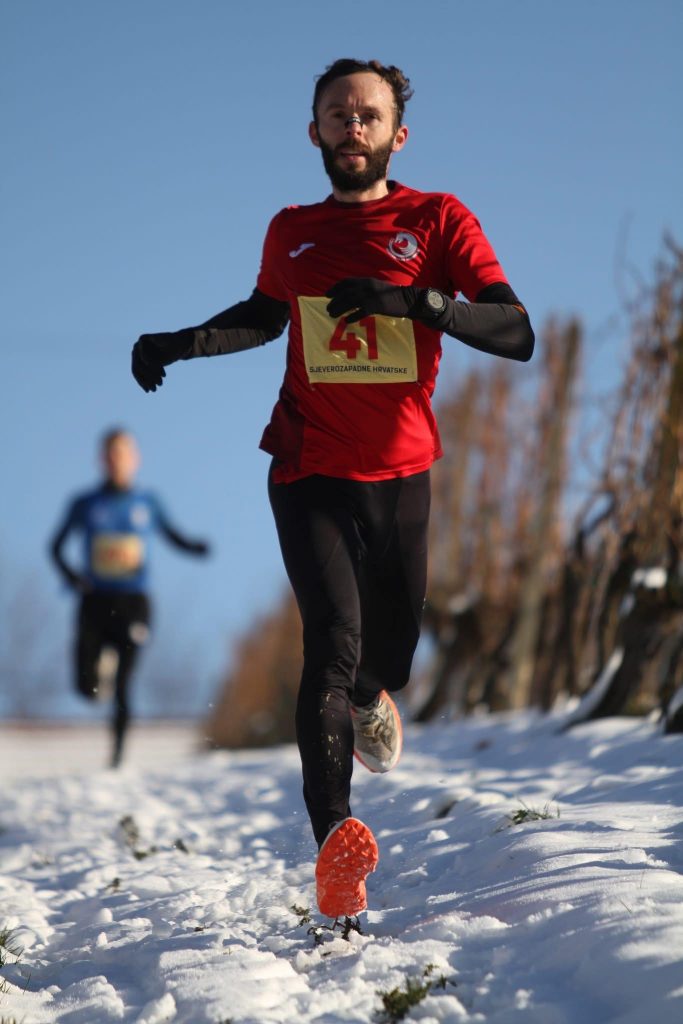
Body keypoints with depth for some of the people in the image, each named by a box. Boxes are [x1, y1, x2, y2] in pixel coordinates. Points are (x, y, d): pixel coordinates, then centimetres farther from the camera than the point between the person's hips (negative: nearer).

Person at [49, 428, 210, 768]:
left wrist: (196, 547, -9)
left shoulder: (147, 503, 4)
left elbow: (174, 537, 13)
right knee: (89, 689, -7)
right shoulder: (85, 505, 2)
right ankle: (104, 661, 27)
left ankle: (118, 751, 5)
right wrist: (70, 574, -12)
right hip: (95, 602, 0)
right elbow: (56, 547, 8)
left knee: (123, 687, -9)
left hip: (133, 602, 0)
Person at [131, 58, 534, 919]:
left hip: (401, 476, 1)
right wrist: (182, 344, 11)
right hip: (311, 475, 0)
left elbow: (517, 333, -14)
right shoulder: (291, 233, 6)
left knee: (386, 660, 14)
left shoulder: (439, 221, -2)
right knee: (332, 640, -22)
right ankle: (333, 834, -31)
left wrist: (415, 300, -28)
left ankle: (367, 699, 52)